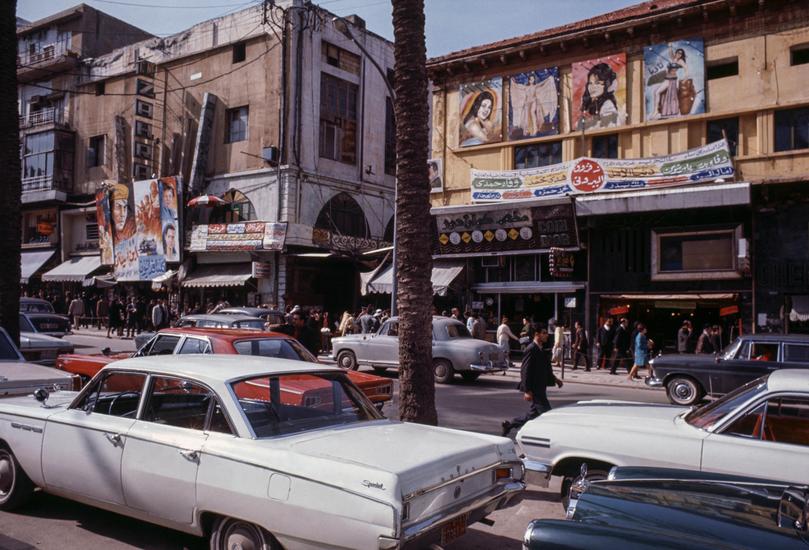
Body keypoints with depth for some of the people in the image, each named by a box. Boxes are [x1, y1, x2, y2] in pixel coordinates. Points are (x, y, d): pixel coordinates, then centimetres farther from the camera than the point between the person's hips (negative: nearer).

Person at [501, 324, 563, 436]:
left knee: (534, 413, 16)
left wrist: (555, 379, 14)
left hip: (540, 387, 10)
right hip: (534, 388, -10)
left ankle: (509, 425, 27)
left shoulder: (542, 350, 13)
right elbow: (525, 371, -20)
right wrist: (527, 391, -22)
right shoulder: (531, 350, -17)